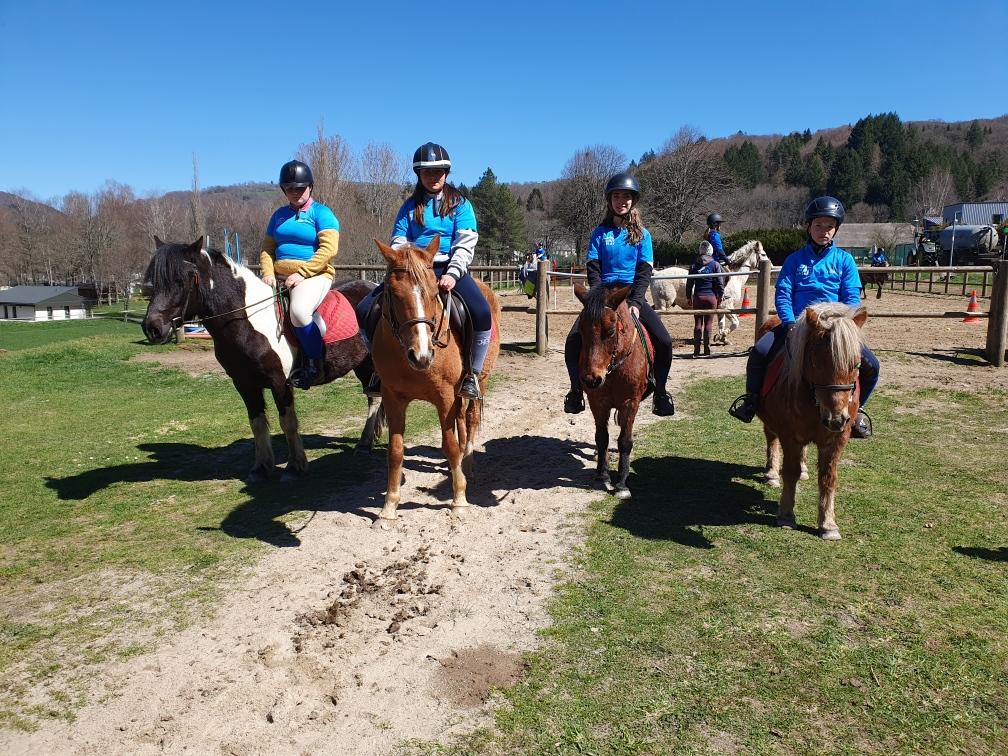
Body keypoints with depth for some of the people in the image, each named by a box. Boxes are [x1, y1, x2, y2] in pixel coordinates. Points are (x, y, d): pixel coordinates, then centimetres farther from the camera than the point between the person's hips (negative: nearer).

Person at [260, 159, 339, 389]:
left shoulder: (321, 213, 0)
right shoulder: (279, 215, 18)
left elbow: (328, 249, -13)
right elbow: (267, 248, 17)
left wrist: (301, 273, -18)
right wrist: (268, 272, -4)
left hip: (314, 275, -7)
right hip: (279, 277, 7)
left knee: (299, 311, -34)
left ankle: (315, 365, -16)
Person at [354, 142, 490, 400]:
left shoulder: (460, 204, 8)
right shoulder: (410, 206, 14)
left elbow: (465, 245, -4)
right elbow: (398, 243, 8)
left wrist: (452, 274, -20)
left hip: (449, 269, -3)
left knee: (482, 313, -33)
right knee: (364, 310, -13)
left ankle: (472, 374, -15)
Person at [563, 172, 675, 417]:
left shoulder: (642, 234, 6)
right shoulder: (600, 233, 6)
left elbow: (644, 272, 0)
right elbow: (593, 270, 0)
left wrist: (636, 303, -15)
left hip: (633, 294, 0)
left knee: (664, 341, -19)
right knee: (573, 340, -20)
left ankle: (660, 392, 2)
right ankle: (576, 389, 2)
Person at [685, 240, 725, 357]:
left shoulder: (694, 265, 2)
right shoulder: (715, 264, -3)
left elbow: (689, 283, 4)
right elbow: (720, 283, -3)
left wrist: (689, 297, 12)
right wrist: (721, 295, 8)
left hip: (697, 296, 1)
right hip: (711, 296, -1)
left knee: (698, 323, 5)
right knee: (709, 323, 3)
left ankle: (696, 350, 3)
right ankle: (707, 349, 4)